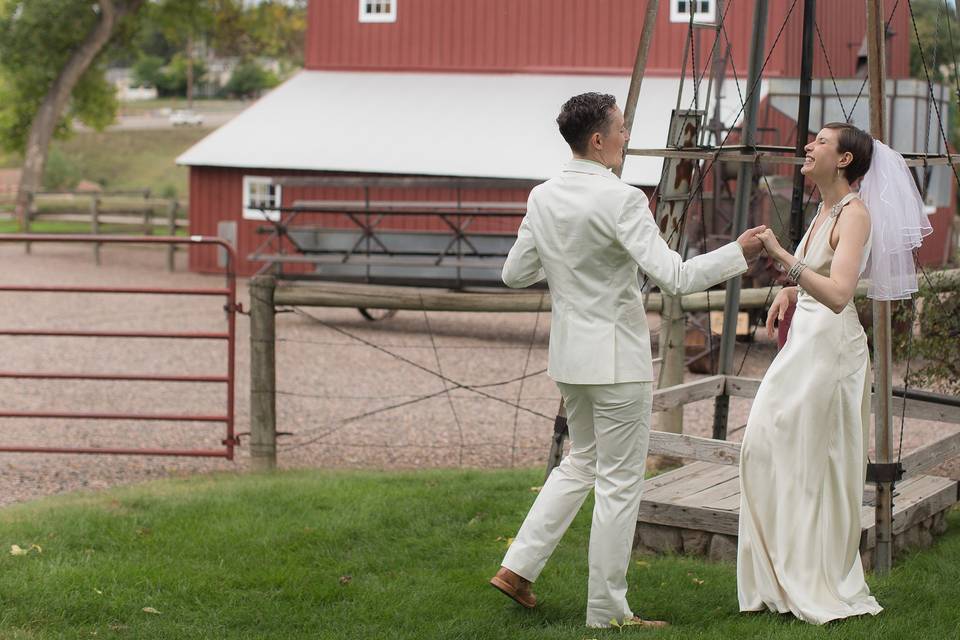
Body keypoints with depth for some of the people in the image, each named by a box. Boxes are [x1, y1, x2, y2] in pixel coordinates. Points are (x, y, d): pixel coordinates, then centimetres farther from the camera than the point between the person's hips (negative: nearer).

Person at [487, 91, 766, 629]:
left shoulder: (543, 198, 2)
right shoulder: (621, 200, -19)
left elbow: (515, 273, 10)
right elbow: (674, 276, -25)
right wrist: (739, 253, -15)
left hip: (568, 352, 7)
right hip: (616, 358, -7)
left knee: (583, 462, 25)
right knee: (620, 483, 3)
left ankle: (519, 568, 20)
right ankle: (607, 614, 10)